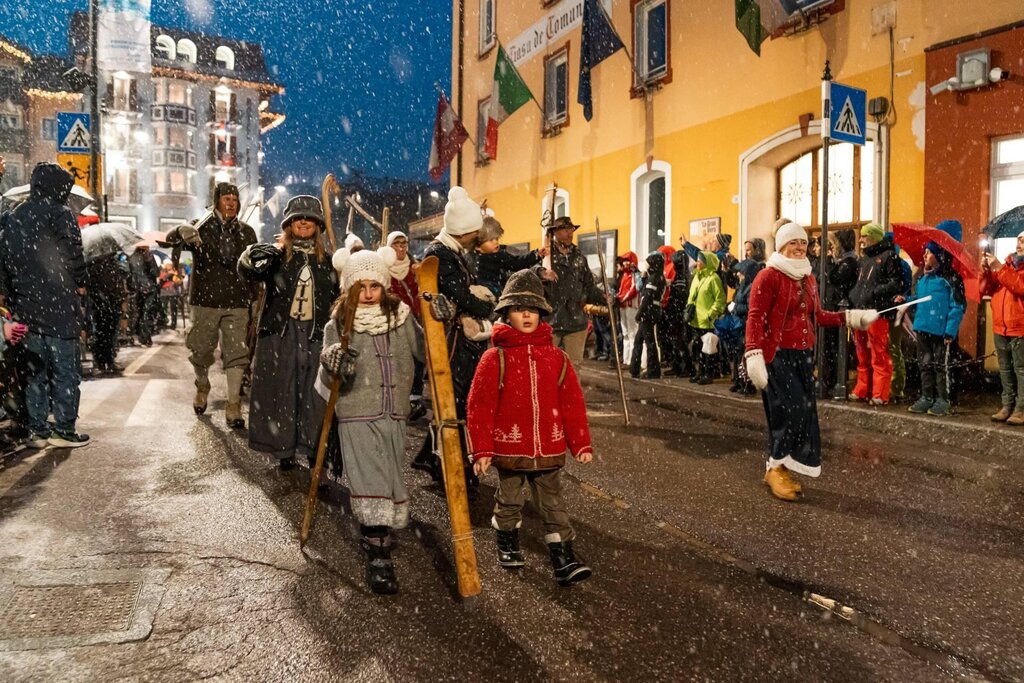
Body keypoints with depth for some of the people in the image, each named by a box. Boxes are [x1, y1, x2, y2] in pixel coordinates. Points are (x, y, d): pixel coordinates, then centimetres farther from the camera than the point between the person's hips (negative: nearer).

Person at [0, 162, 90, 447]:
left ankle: (38, 431, 17)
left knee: (35, 370, 13)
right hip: (58, 306, -7)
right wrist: (81, 284, 3)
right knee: (66, 369, 0)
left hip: (25, 307, 7)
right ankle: (64, 430, 1)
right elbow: (73, 255, -12)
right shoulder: (59, 213, -8)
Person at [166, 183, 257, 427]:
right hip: (205, 300, -1)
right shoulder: (201, 228, 1)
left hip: (237, 303, 1)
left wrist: (256, 297, 9)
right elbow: (171, 238, -15)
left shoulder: (247, 232, 8)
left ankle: (233, 407, -1)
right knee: (201, 350, 10)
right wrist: (183, 231, -39)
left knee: (237, 353, -5)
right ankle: (202, 387, 39)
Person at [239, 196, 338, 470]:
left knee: (314, 393, 3)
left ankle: (313, 447, 15)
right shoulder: (276, 256, 2)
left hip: (315, 334, 2)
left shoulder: (326, 261, 12)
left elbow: (337, 299, 17)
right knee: (282, 391, 2)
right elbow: (247, 267, -19)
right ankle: (284, 450, 12)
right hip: (280, 333, -2)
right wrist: (278, 248, -23)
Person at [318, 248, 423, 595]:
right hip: (357, 417, -3)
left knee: (390, 482, 9)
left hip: (394, 416, 3)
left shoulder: (401, 316, 4)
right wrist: (331, 366, -27)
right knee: (370, 485, -8)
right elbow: (326, 382, -5)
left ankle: (379, 538, 30)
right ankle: (378, 559, -3)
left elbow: (425, 353, 1)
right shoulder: (338, 325, -1)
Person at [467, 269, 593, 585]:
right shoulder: (494, 358, -9)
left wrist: (581, 443, 2)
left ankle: (564, 558, 15)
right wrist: (482, 450, -11)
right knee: (509, 501, 17)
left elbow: (573, 403, 3)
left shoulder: (557, 358, 0)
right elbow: (479, 407, -9)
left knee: (553, 504, 9)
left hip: (549, 449, 2)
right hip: (508, 449, -1)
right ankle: (507, 545, 39)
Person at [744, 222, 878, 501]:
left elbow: (817, 316, 21)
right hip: (777, 355, -8)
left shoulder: (808, 278, 15)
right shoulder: (768, 276, -9)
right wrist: (754, 354, -27)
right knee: (788, 410, -12)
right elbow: (755, 318, -17)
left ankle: (781, 468, 18)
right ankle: (775, 467, 5)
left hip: (803, 355, 8)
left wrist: (850, 317, 11)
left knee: (804, 412, 7)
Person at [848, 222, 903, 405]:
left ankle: (880, 394, -2)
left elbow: (896, 283, -10)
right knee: (863, 356, 12)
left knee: (879, 356, -6)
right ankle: (862, 390, 19)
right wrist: (851, 296, 13)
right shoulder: (863, 259, 21)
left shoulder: (889, 256, -3)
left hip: (877, 313, -8)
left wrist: (874, 292, -17)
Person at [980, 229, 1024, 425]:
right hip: (1000, 327, 7)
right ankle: (1008, 406, 18)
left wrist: (999, 269, -22)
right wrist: (986, 270, -4)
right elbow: (987, 289, 12)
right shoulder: (1007, 263, 16)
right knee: (1005, 369, 11)